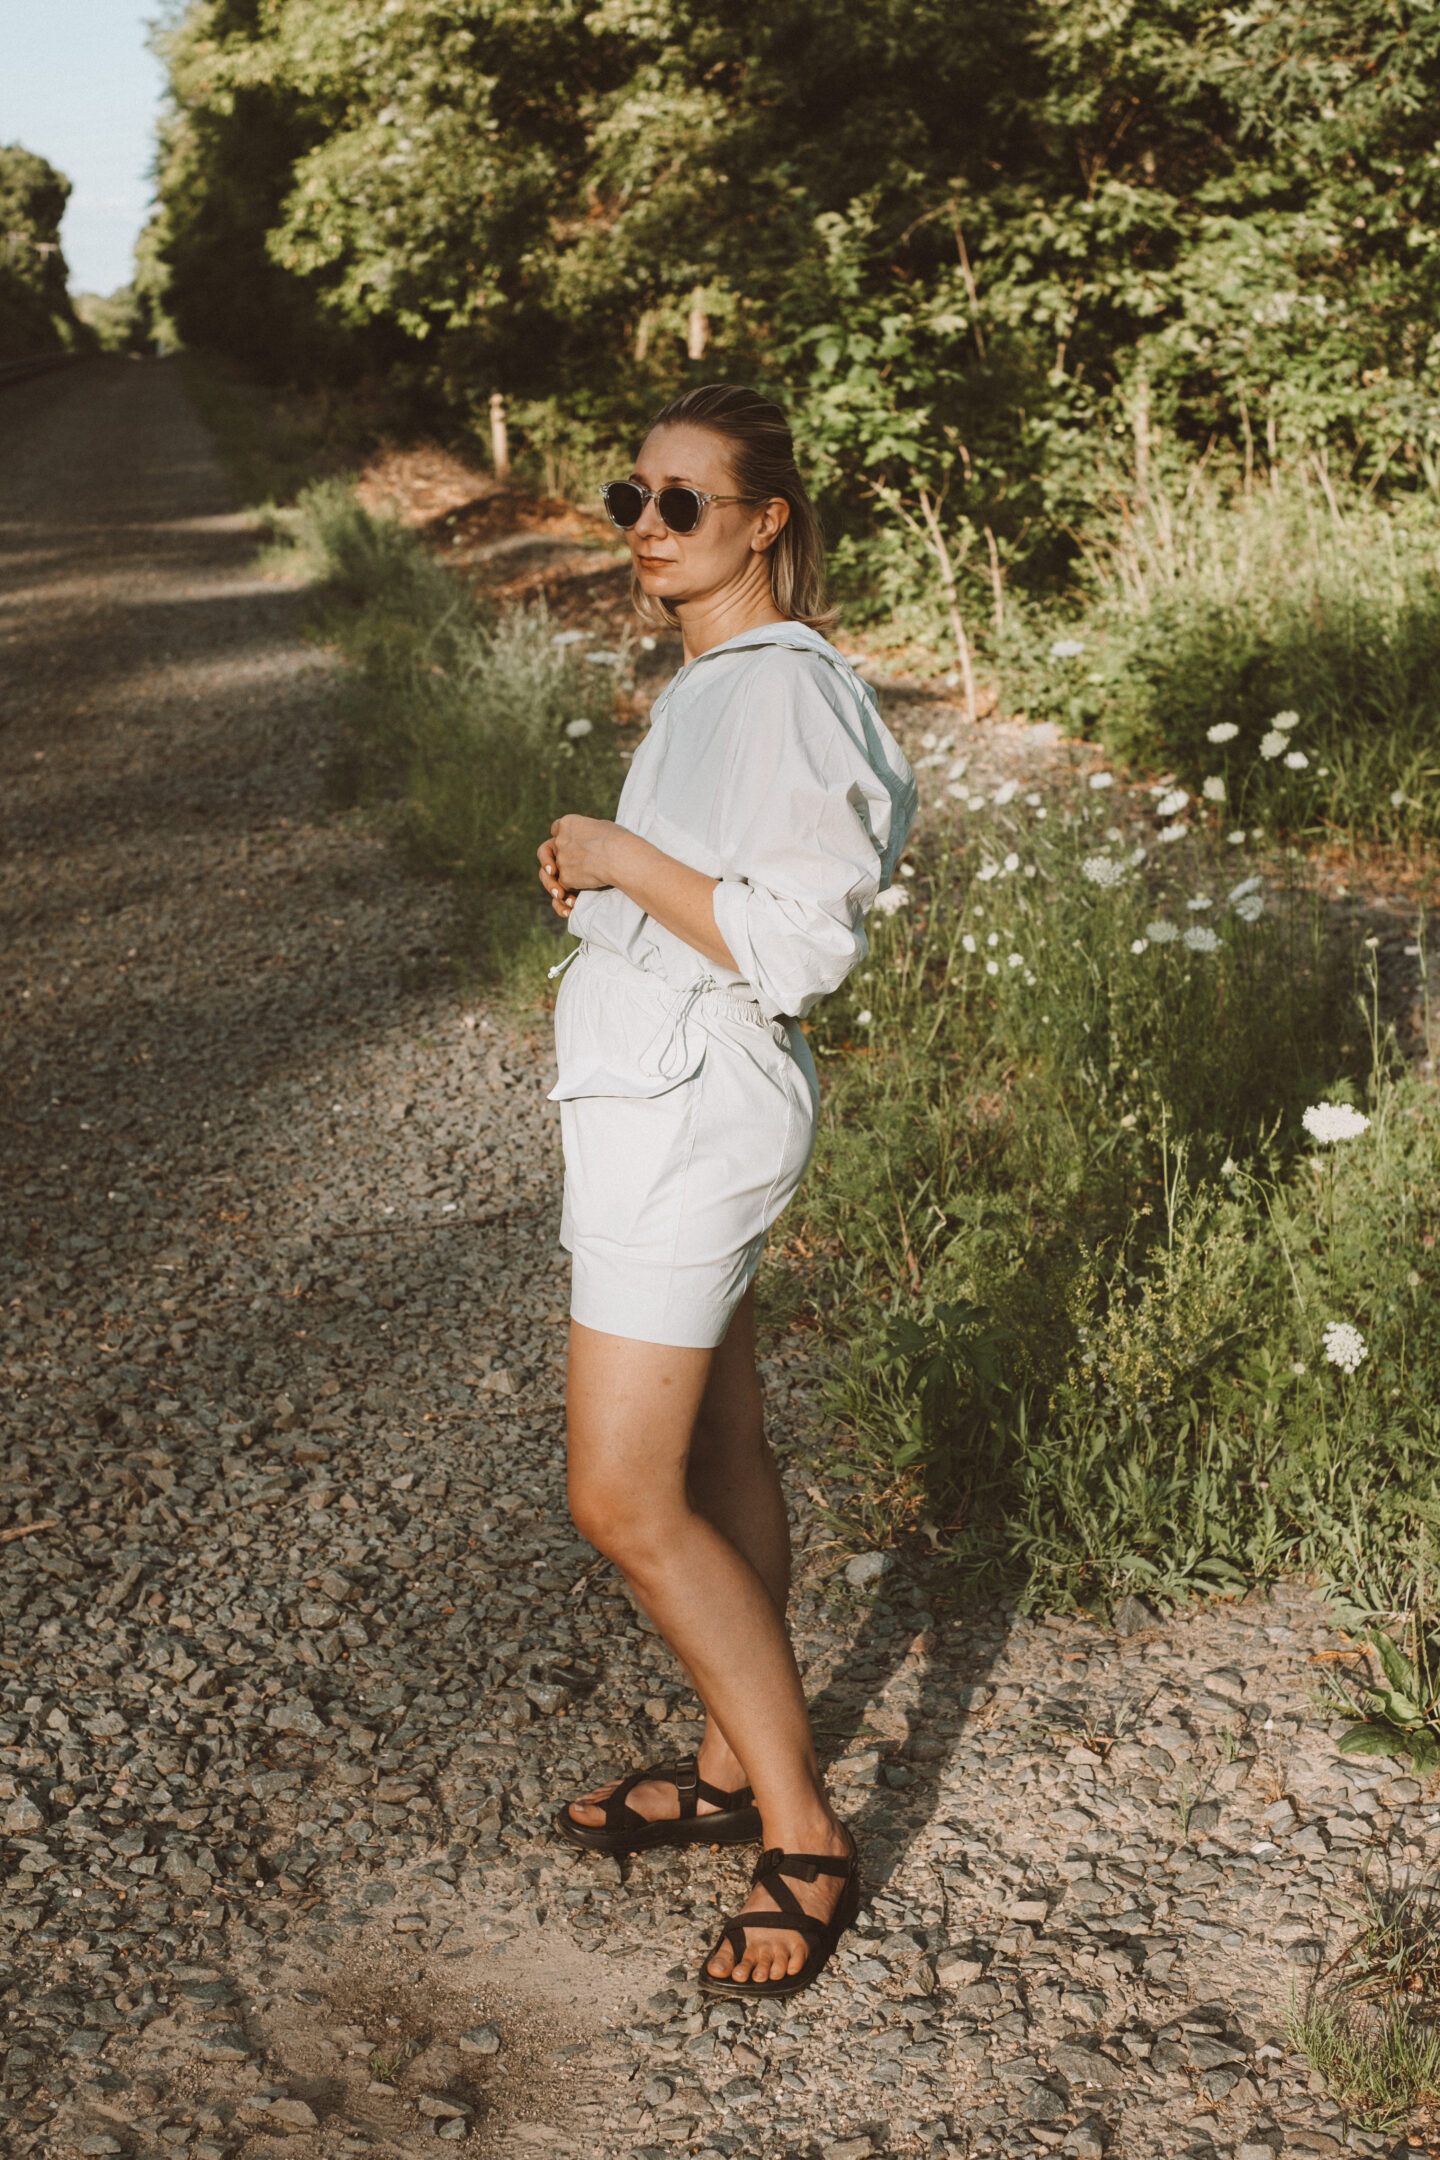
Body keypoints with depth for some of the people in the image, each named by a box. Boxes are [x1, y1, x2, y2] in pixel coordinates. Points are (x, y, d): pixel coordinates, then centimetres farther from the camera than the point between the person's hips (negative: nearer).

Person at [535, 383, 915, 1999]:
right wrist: (598, 875, 8)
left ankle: (804, 1839, 8)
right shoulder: (708, 681, 12)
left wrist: (626, 859, -17)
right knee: (717, 1459, 17)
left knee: (623, 1499, -5)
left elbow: (796, 944, -23)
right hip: (659, 1094, 10)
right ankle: (733, 1767, 32)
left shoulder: (780, 693, -18)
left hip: (690, 1106, -10)